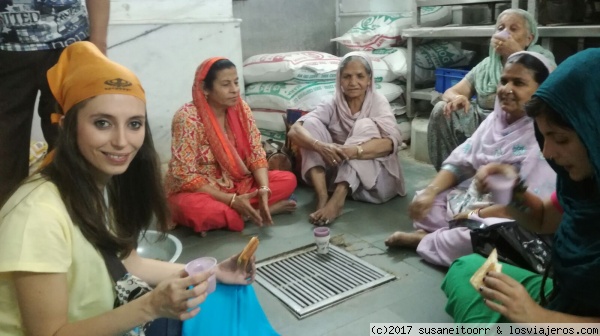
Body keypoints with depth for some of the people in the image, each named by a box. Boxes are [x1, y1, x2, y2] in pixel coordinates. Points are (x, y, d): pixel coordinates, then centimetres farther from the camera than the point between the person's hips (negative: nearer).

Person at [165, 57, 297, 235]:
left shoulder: (241, 108, -5)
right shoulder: (188, 118, -22)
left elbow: (256, 154, -3)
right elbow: (185, 176, -23)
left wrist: (264, 190, -22)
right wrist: (231, 200, -27)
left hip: (237, 184, 5)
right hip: (197, 191, -5)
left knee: (288, 180, -10)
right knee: (198, 211, -39)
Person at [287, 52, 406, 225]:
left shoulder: (378, 102, -7)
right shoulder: (332, 105, -3)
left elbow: (391, 142, -24)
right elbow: (294, 130, -18)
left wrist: (354, 151, -41)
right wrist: (320, 146, -39)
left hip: (375, 179, -2)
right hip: (339, 175, 2)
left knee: (365, 126, -25)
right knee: (311, 124, -14)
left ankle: (337, 199, -39)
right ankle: (322, 197, -32)